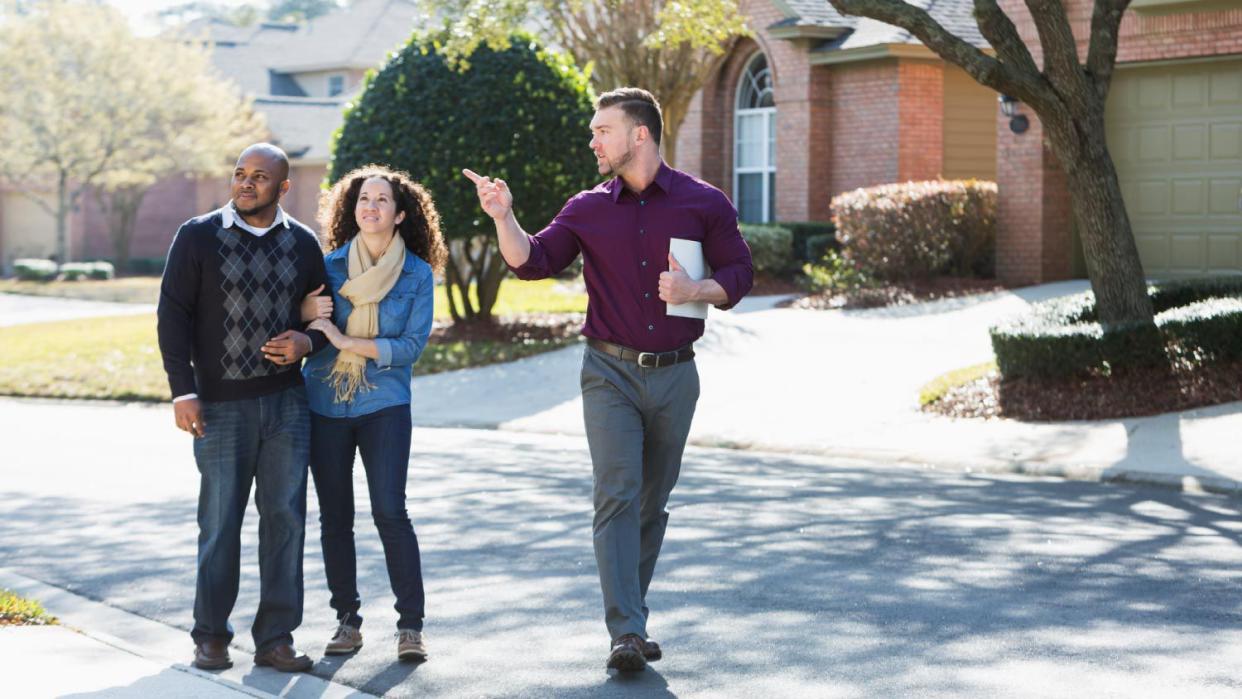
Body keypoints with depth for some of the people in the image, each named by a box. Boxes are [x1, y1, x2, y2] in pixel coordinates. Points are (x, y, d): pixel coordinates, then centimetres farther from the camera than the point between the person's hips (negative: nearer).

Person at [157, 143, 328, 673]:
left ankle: (275, 638, 11)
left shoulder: (303, 244, 8)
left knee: (285, 518, 2)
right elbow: (173, 316, -2)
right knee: (220, 520, 1)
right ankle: (211, 636, 16)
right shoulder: (198, 237, 0)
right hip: (220, 405, -2)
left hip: (286, 403, 2)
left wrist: (307, 343, -6)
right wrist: (182, 390, -10)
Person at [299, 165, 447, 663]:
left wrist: (344, 341, -15)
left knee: (390, 512, -11)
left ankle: (411, 625, -2)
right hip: (324, 403, 2)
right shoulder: (329, 265, 3)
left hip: (384, 406, -2)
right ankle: (347, 620, 17)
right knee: (334, 516, 5)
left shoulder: (418, 275, -2)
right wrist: (308, 314, -12)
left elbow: (412, 345, -9)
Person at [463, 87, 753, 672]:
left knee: (653, 503, 11)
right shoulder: (588, 209, 5)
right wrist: (503, 217, -15)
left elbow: (739, 274, 4)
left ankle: (633, 618, 25)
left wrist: (695, 290, -14)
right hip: (610, 372, -1)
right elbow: (532, 261, 1)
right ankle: (626, 632, -16)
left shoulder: (704, 204, 1)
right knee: (617, 496, -13)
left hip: (674, 375, 1)